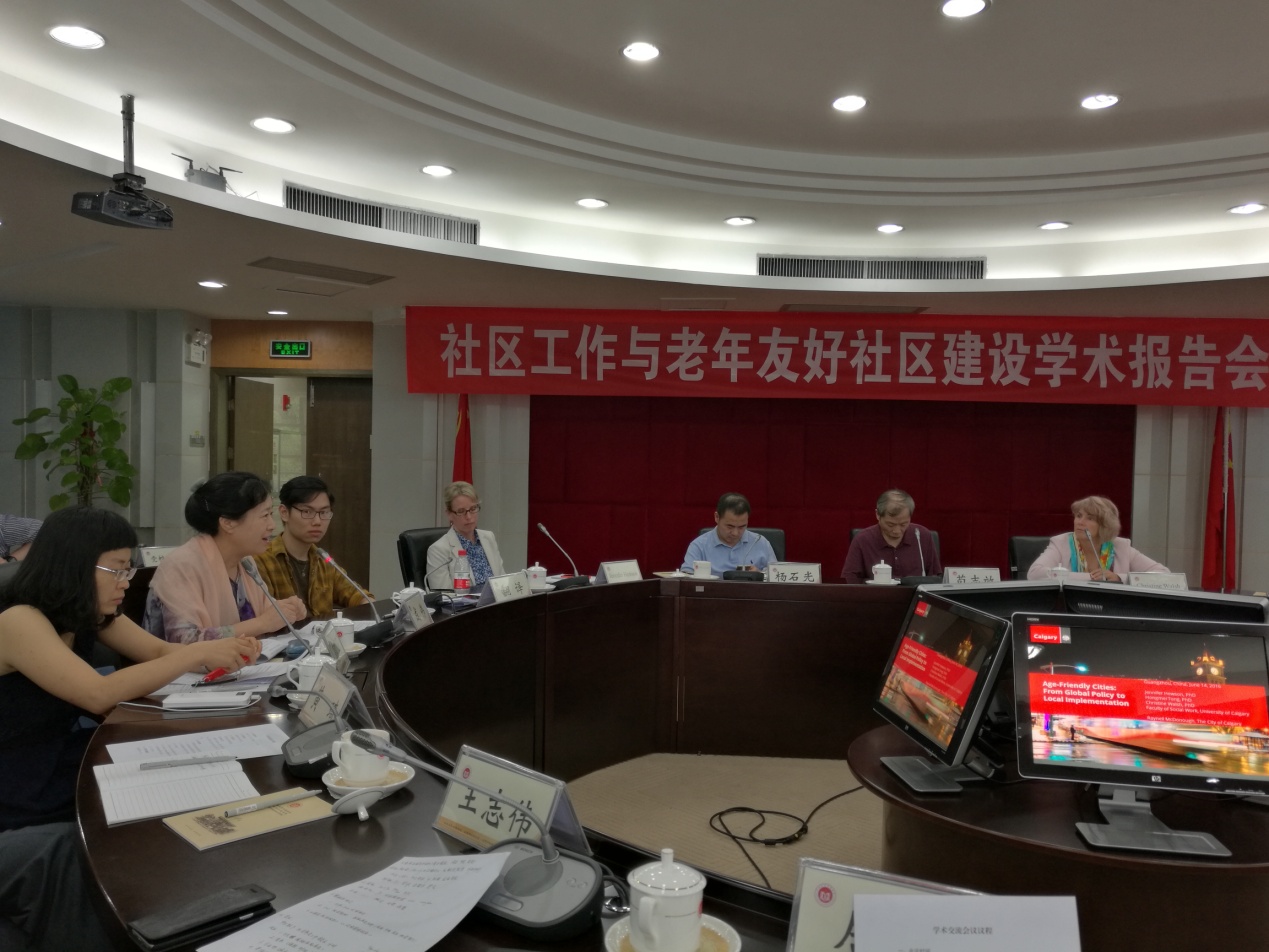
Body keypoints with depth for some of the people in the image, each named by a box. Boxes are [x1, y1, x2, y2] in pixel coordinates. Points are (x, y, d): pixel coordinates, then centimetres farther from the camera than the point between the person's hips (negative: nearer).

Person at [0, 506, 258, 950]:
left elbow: (159, 652, 10)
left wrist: (223, 649, -10)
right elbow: (99, 694, -33)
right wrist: (198, 653, -28)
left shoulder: (91, 616, 3)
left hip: (68, 798, 8)